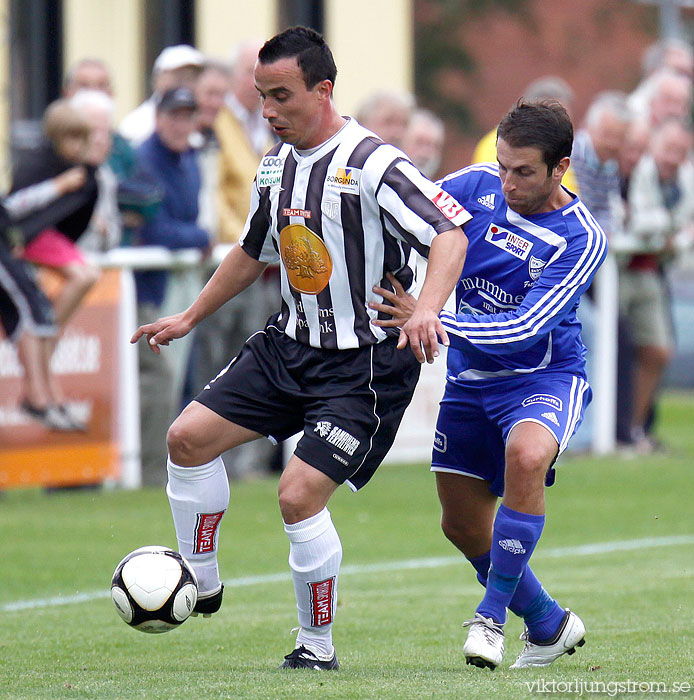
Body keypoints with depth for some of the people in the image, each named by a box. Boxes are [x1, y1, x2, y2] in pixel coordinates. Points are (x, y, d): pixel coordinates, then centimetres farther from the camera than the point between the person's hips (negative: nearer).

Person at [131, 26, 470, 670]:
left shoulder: (372, 164, -19)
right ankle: (200, 587, 17)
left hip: (366, 361, -8)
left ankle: (317, 647, 2)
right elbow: (254, 250, 24)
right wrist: (189, 318, 30)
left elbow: (450, 233, -25)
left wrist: (426, 308, -42)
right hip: (289, 344, 8)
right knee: (188, 437, 0)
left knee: (299, 493, -16)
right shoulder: (274, 166, 6)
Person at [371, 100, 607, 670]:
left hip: (545, 378, -6)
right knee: (463, 524, 10)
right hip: (470, 382, 6)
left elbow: (523, 328, -26)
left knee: (526, 455, -37)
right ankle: (549, 626, 34)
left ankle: (493, 614, -22)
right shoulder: (478, 185, -6)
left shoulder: (582, 239, -19)